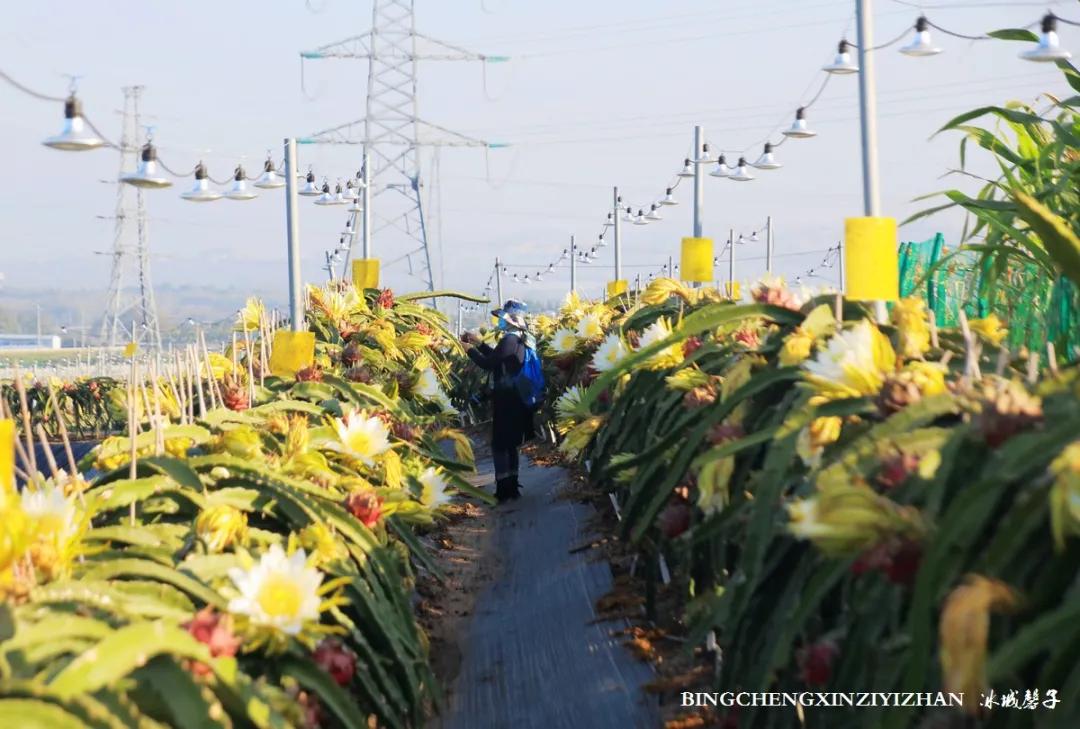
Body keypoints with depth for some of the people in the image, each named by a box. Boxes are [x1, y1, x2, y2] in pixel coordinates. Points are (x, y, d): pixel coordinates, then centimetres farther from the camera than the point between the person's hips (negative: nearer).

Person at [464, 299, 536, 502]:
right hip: (516, 397, 9)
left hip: (506, 398, -9)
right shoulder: (522, 339, 11)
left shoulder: (509, 340, -19)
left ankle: (503, 489, -4)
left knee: (499, 444, -4)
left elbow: (488, 364, -17)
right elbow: (498, 357, 22)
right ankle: (512, 485, 19)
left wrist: (471, 350, -3)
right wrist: (480, 344, 22)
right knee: (510, 444, 15)